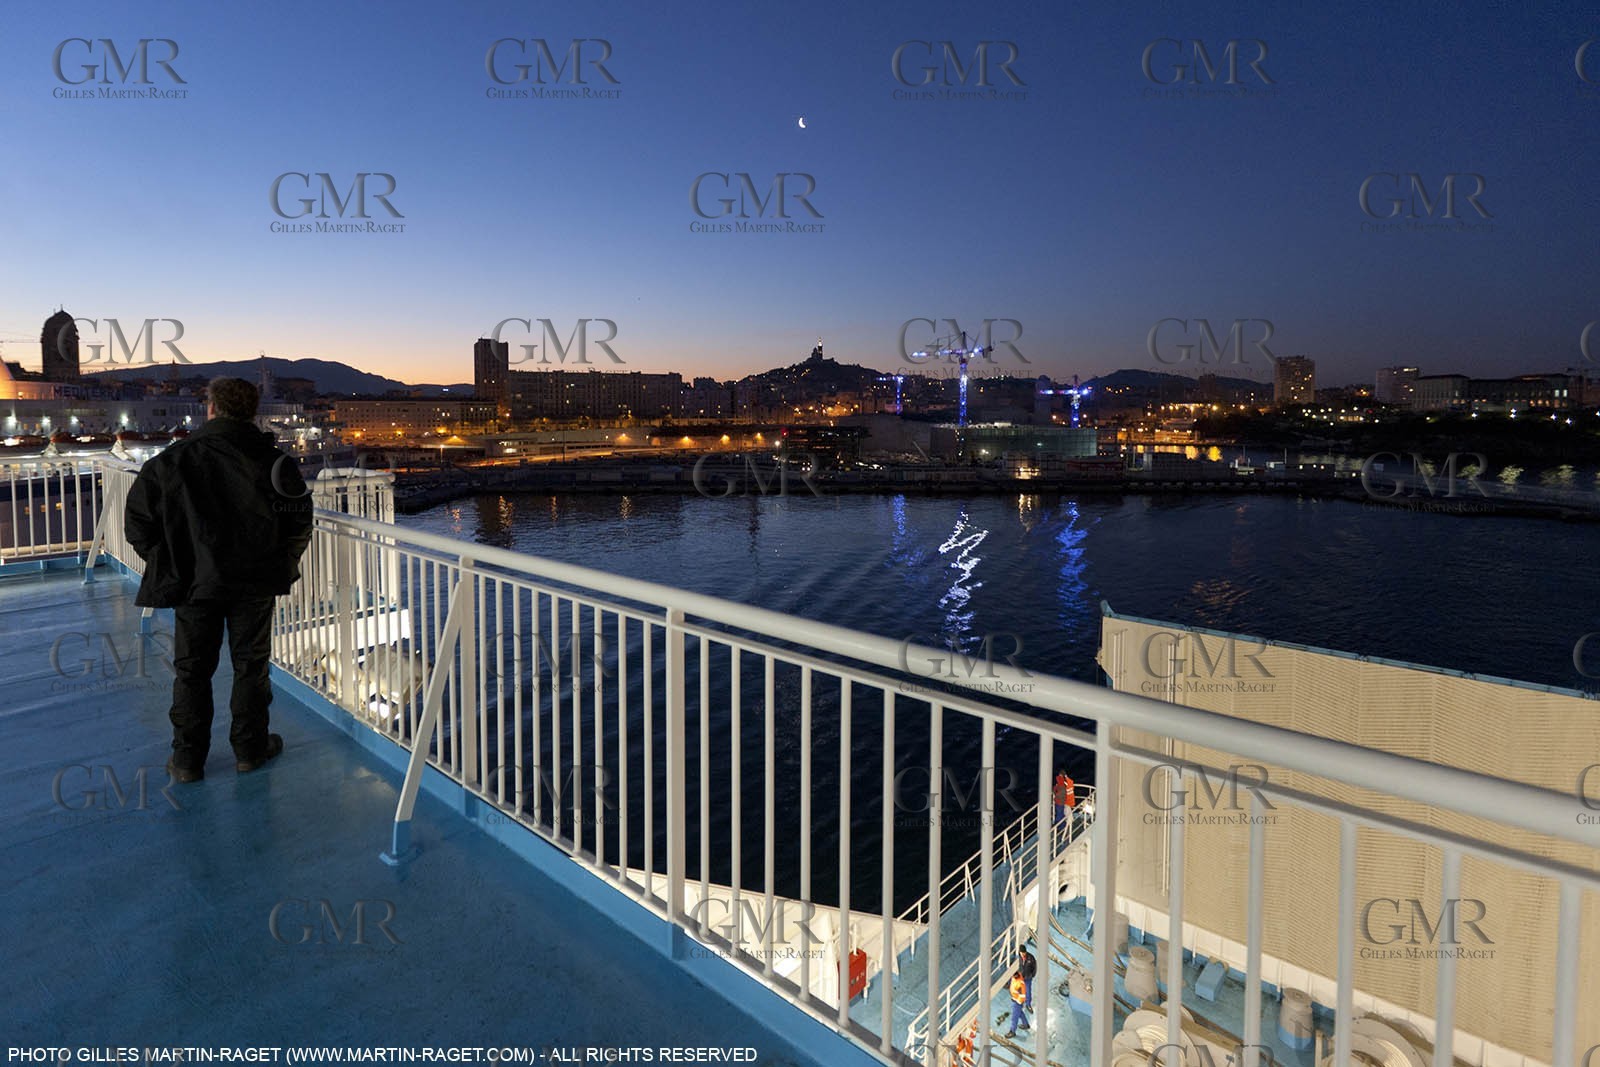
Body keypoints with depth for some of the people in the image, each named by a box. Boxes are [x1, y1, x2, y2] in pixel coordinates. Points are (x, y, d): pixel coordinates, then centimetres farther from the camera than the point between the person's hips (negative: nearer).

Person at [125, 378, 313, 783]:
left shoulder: (172, 460, -5)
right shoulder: (271, 460, -6)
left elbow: (138, 520, -3)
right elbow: (300, 523, -4)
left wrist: (165, 561, 10)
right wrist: (280, 564, 10)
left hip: (194, 582, 0)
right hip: (254, 583, 0)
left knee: (191, 669, 12)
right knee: (251, 665, 12)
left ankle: (187, 759, 19)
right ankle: (249, 748, 21)